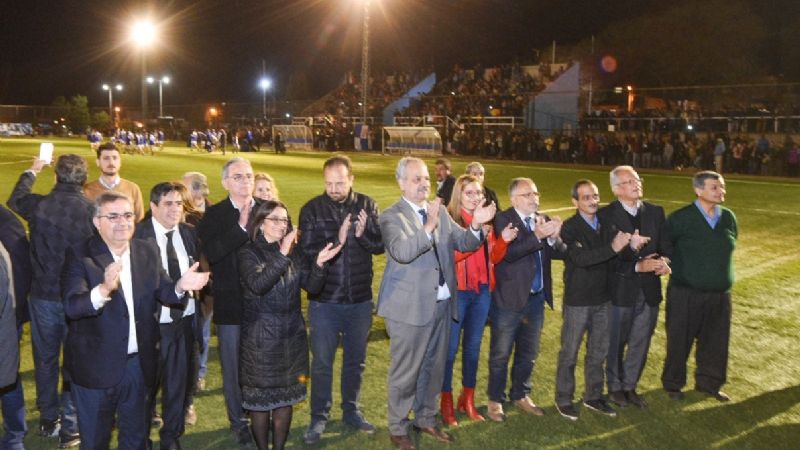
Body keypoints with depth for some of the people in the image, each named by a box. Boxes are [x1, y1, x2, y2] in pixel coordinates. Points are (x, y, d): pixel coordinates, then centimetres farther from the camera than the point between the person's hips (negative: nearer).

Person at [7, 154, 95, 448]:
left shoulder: (38, 205, -8)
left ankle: (49, 420, 32)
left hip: (43, 295, 3)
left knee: (45, 358, 18)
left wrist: (31, 172, 32)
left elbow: (14, 199, 16)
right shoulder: (91, 209, -17)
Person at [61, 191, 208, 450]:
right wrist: (103, 290, -45)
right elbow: (71, 307, -25)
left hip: (139, 362, 4)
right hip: (97, 365, -4)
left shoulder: (148, 251, 0)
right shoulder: (80, 256, -14)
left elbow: (162, 292, 1)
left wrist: (180, 286, -22)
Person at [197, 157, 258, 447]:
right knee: (233, 366, 11)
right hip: (231, 304, -2)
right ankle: (238, 421, 28)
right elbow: (211, 252, -20)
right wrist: (241, 227, -24)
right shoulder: (214, 215, -5)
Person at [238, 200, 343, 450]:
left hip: (292, 335, 4)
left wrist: (319, 263, -19)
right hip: (261, 338, -4)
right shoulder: (248, 252, -7)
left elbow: (312, 286, -1)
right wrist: (281, 255, -33)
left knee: (286, 395, 11)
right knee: (261, 398, 5)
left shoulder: (294, 252, 5)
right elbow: (258, 284, -25)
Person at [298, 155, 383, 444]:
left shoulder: (367, 205, -1)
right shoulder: (312, 209, -7)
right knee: (322, 363, 8)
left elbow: (380, 245, -5)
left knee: (356, 360, 16)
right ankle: (319, 417, 25)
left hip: (360, 300, 2)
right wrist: (336, 241, -27)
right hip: (324, 300, -2)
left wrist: (363, 234, -24)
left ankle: (351, 411, 34)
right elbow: (306, 251, -14)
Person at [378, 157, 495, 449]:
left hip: (441, 304, 6)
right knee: (405, 372, 7)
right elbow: (401, 252, -27)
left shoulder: (440, 212, 8)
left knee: (433, 368, 19)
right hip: (410, 307, -6)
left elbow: (463, 243, 5)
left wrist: (475, 226, -15)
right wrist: (428, 226, -37)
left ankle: (426, 419, 38)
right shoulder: (391, 216, -11)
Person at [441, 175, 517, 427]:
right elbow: (450, 254, -18)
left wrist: (504, 240, -7)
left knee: (473, 346, 14)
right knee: (451, 347, 0)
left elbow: (494, 258, 11)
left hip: (482, 290, 6)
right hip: (457, 291, -6)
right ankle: (447, 403, 13)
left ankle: (468, 400, 26)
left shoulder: (485, 221, 12)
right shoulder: (449, 219, -7)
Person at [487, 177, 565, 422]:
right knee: (500, 354, 8)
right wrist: (537, 236, -32)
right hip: (509, 299, -6)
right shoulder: (502, 220, -13)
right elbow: (508, 253, -26)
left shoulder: (543, 220, 6)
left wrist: (553, 237, -21)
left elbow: (560, 253, -1)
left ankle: (520, 395, 38)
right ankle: (495, 400, 25)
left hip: (536, 298, 6)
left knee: (528, 353, 20)